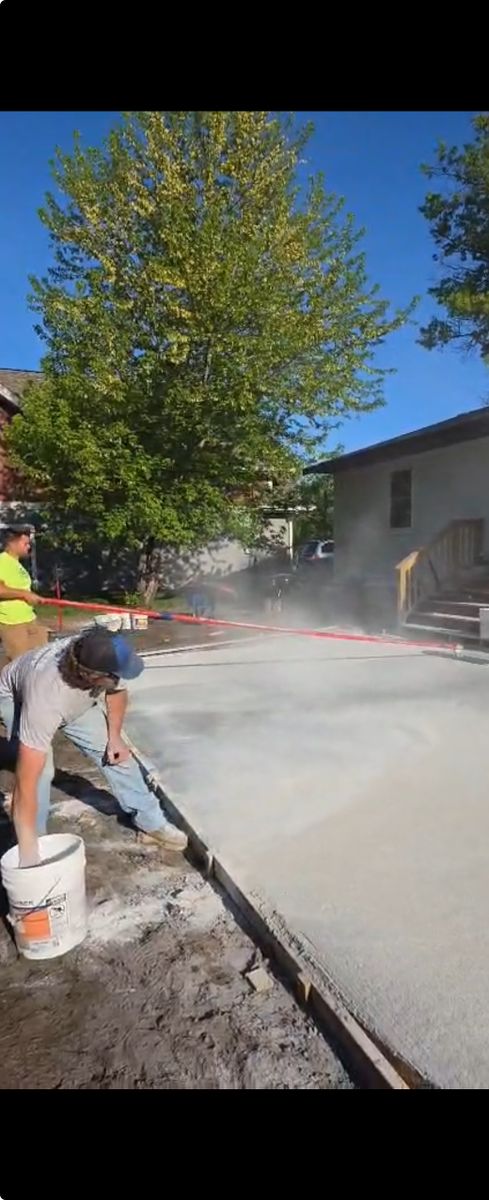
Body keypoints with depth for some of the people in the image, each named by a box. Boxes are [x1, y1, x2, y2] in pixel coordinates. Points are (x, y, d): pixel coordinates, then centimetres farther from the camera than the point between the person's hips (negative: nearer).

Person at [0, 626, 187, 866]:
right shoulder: (47, 697, -48)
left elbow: (117, 690, -7)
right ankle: (32, 852, -2)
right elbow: (27, 781, -45)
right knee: (41, 771, -25)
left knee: (117, 754, 0)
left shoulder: (105, 658, -35)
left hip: (76, 699, 5)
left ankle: (151, 823, 19)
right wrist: (29, 852, -42)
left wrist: (114, 735, -14)